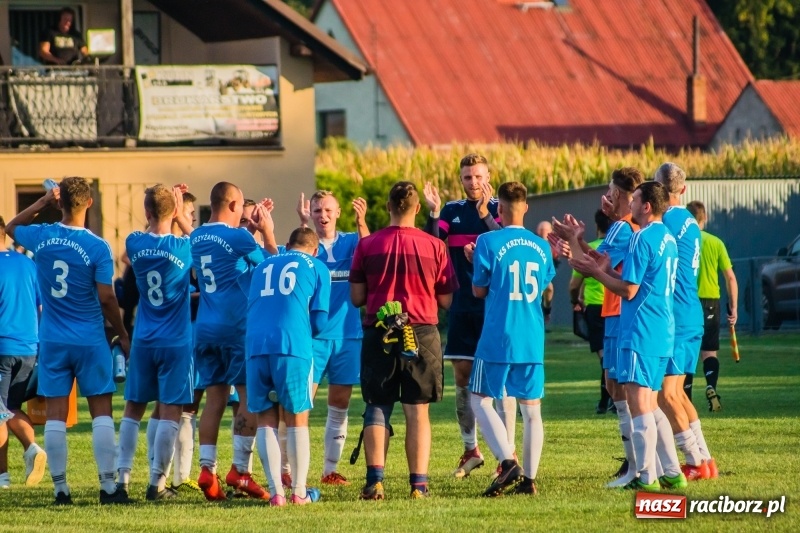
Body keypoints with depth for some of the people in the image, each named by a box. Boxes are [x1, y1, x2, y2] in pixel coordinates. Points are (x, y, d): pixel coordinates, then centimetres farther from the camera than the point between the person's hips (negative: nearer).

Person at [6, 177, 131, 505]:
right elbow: (106, 297, -12)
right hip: (90, 342, -3)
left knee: (55, 414, 3)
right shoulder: (97, 247, -12)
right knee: (101, 411, 3)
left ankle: (60, 488, 4)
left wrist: (42, 202, 14)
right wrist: (122, 335, 0)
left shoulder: (40, 237, -3)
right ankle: (108, 486, -1)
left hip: (52, 342, 3)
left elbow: (12, 227, 20)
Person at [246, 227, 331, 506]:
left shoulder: (264, 266, 25)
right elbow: (319, 320, 8)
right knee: (297, 419, 7)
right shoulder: (317, 268, 13)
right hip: (294, 347, -3)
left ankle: (276, 491, -1)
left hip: (256, 345, 3)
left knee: (266, 420, 7)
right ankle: (299, 491, 9)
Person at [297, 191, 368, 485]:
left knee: (340, 404, 6)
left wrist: (361, 223, -32)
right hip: (313, 333, -3)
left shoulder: (350, 242, 7)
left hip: (348, 333, 3)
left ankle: (331, 469, 14)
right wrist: (303, 224, -32)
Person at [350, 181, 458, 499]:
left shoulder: (367, 245, -1)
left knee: (377, 407, 8)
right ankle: (419, 483, 0)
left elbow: (357, 298, 2)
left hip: (379, 334, 0)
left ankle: (375, 480, -4)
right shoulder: (434, 246, -3)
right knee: (418, 411, 4)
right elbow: (446, 300, 2)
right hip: (422, 333, 0)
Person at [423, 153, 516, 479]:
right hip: (461, 306, 4)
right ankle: (471, 450, 18)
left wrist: (485, 214, -28)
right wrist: (434, 214, -16)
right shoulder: (452, 211, 9)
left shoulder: (499, 209, -2)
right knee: (462, 377, 7)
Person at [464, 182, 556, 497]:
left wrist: (474, 261, 14)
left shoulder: (489, 243, -9)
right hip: (532, 341, 4)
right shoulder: (541, 247, 5)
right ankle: (529, 478, 8)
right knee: (531, 408, 10)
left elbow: (479, 290, -2)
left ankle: (508, 462, -15)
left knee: (481, 401, 4)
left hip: (497, 338, -4)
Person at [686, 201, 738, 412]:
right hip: (711, 302, 1)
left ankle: (687, 397, 5)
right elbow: (730, 277, 1)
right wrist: (733, 307, 7)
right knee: (709, 352, 9)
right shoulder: (716, 243, 1)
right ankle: (711, 386, -16)